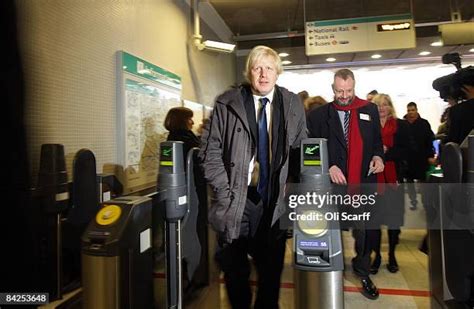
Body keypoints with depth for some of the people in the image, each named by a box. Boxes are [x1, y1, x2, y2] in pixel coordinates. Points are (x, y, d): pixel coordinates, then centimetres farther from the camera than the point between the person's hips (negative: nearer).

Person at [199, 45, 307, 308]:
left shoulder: (293, 105, 5)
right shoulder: (226, 104, -2)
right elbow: (210, 151, -2)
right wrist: (224, 191, -9)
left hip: (275, 201, 2)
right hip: (234, 202, -1)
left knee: (271, 268, 11)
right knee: (235, 270, 13)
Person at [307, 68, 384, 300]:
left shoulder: (370, 110, 7)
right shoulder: (319, 115, -1)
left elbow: (377, 140, 17)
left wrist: (378, 156, -3)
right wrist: (329, 167, -16)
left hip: (363, 183, 3)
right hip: (333, 183, -2)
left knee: (364, 230, 12)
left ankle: (362, 272, 35)